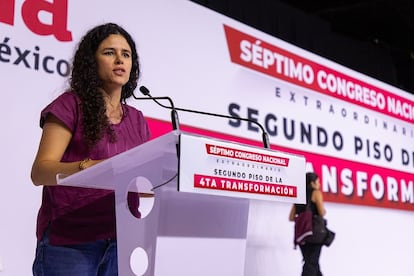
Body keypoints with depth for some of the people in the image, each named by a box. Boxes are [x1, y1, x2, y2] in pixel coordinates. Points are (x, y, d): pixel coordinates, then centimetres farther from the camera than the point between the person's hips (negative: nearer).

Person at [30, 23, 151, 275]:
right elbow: (40, 172, -12)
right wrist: (88, 167, -30)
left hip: (119, 241, 5)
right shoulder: (71, 105, -3)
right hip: (69, 242, -5)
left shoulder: (137, 120, 14)